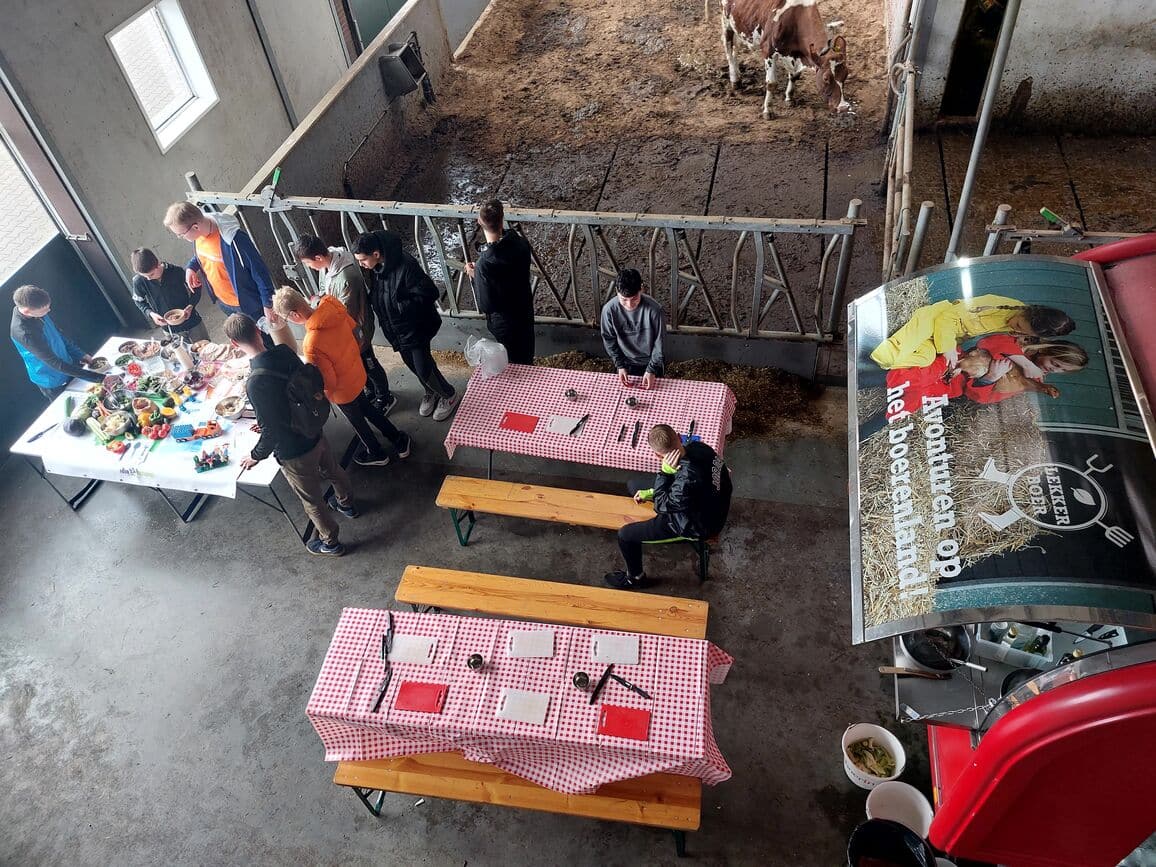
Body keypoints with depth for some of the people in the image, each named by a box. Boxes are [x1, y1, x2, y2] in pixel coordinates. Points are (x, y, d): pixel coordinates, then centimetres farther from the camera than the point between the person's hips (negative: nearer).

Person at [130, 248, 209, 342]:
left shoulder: (176, 272, -19)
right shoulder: (139, 281, -15)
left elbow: (196, 288, -4)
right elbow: (139, 301, 4)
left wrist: (190, 306, -19)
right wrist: (150, 313, -14)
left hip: (192, 321, 0)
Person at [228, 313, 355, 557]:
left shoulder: (256, 383, -35)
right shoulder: (284, 352, -15)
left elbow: (271, 430, -27)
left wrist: (256, 456, -7)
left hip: (294, 452, -7)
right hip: (314, 433, 7)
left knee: (312, 499, 18)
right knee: (332, 469, 34)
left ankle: (330, 542, 42)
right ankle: (346, 503, 63)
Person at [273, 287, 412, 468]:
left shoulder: (312, 345, -39)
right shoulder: (331, 304, -20)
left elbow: (328, 383, -27)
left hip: (343, 389, -6)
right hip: (356, 372, 6)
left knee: (357, 420, 22)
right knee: (366, 407, 31)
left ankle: (377, 454, 48)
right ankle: (399, 441, 46)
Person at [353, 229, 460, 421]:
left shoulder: (405, 266, -30)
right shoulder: (373, 268, -8)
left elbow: (429, 294, -27)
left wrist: (398, 305, -27)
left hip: (416, 328, -7)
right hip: (394, 329, 7)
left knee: (423, 368, 0)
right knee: (412, 365, 20)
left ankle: (449, 395, 26)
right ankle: (430, 392, 46)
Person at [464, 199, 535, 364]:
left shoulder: (484, 263, -33)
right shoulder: (522, 244, -17)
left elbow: (486, 305, -25)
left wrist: (475, 277, -12)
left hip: (504, 321, -5)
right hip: (525, 312, 5)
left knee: (513, 365, 19)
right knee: (526, 360, 28)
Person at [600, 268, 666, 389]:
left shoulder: (654, 309, -28)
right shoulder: (609, 309, -24)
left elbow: (659, 342, -17)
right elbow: (609, 340, -9)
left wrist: (652, 369, -17)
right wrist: (620, 365, -10)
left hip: (650, 362, -1)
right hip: (626, 363, 1)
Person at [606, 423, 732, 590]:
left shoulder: (687, 480, -43)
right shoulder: (698, 447, -19)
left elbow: (661, 505, -23)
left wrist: (664, 472, -29)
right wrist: (650, 492, 1)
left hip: (698, 525, -8)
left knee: (625, 535, -5)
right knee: (633, 486, 17)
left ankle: (635, 578, 24)